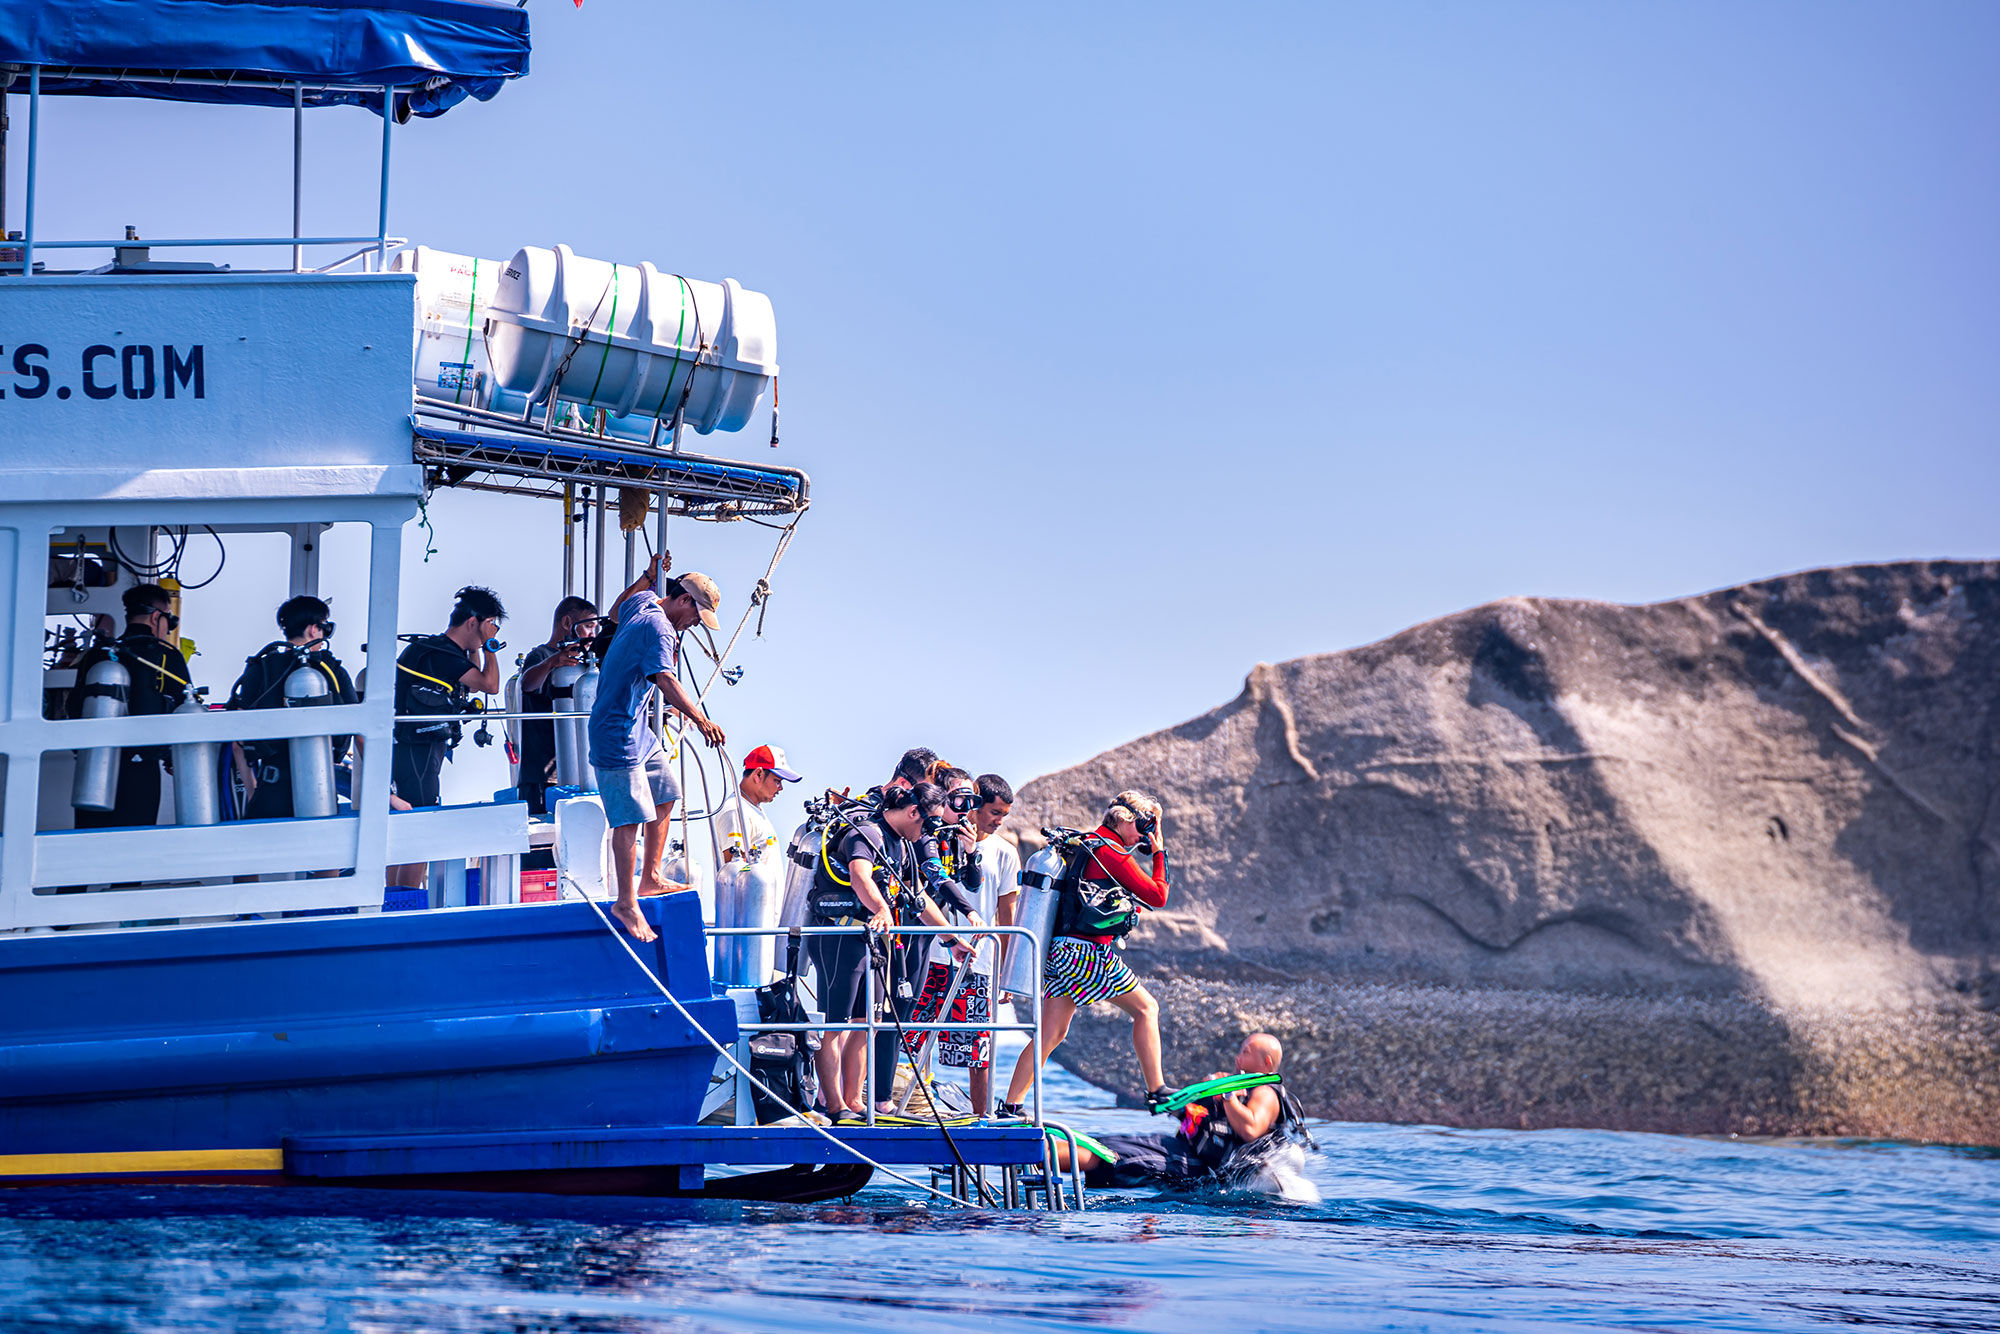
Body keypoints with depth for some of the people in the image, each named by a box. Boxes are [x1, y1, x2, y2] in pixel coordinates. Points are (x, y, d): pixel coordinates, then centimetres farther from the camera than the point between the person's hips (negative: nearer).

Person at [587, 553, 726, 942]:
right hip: (619, 733, -11)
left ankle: (650, 878, 25)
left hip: (639, 729, 11)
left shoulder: (643, 603, 10)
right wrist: (701, 719, -45)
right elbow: (665, 680, -36)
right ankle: (626, 903, -8)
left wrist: (650, 576, 41)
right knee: (630, 817, -11)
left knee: (664, 796, 17)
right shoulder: (658, 627, -20)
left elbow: (621, 605, 37)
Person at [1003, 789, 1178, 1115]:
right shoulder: (1114, 854, -9)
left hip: (1062, 950, 8)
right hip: (1089, 951, -8)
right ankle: (1156, 1093, 5)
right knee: (1146, 1008, 6)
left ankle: (1011, 1105, 2)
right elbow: (1157, 896, -4)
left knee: (1051, 1034, 7)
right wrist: (1160, 853, 4)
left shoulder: (1085, 845, 19)